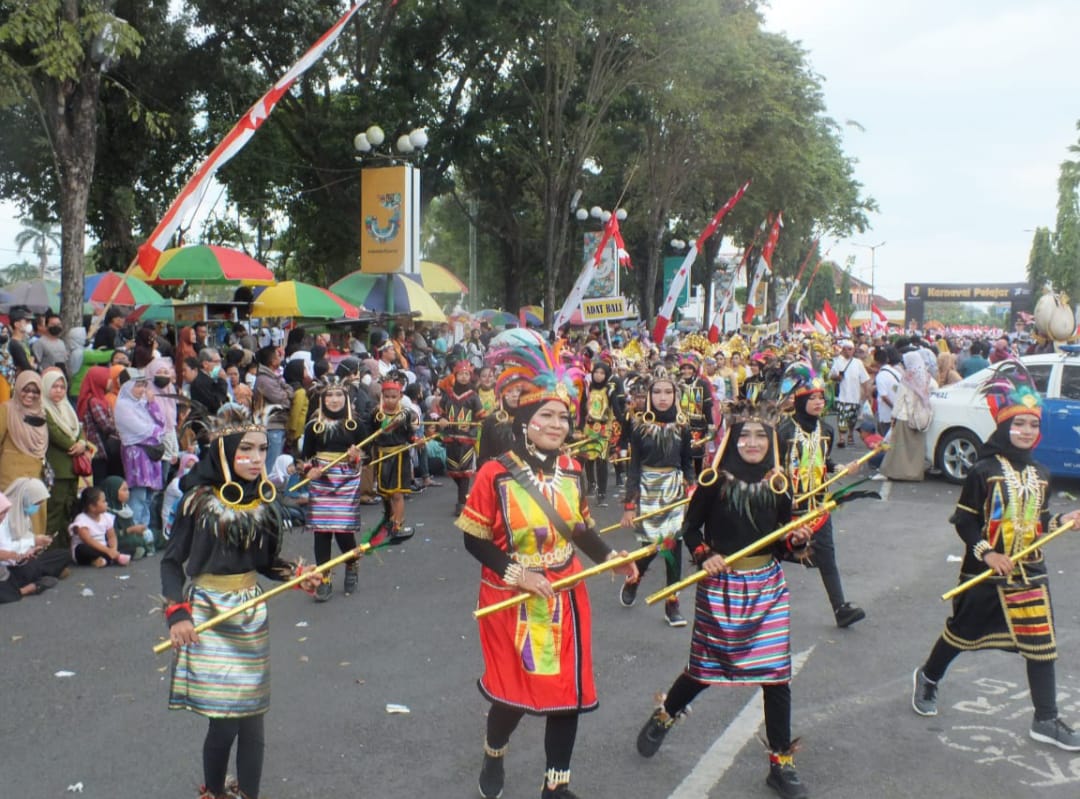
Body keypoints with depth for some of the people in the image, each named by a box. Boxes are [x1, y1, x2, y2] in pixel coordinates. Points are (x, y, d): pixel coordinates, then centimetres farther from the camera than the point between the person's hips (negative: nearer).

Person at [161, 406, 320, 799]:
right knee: (224, 720, -3)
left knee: (250, 717, 5)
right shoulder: (199, 500, -10)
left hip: (251, 613, 4)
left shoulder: (266, 501, 1)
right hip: (206, 613, -3)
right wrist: (177, 613, -13)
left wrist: (296, 575, -7)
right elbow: (172, 561, -4)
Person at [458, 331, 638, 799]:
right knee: (515, 691, 6)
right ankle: (494, 755, 41)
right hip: (512, 601, -4)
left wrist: (609, 558, -6)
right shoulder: (496, 473, -15)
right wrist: (515, 573, -20)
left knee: (570, 690, 8)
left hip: (565, 598, 4)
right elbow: (473, 538, -11)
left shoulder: (571, 471, 0)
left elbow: (580, 528, 10)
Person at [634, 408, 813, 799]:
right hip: (721, 585, -2)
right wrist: (704, 557, -17)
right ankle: (663, 715, 39)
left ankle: (781, 762, 17)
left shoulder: (778, 485, -1)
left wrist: (798, 540, -14)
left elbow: (783, 543, 7)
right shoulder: (715, 482, -10)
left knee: (776, 672, 2)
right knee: (706, 667, 10)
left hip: (768, 587, 3)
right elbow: (690, 528, -1)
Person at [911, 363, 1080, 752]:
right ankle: (928, 677, 36)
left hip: (1030, 572, 5)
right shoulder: (985, 470, -11)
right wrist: (986, 553, -19)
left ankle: (1046, 720, 15)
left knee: (1042, 643, 3)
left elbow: (1037, 522, 14)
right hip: (985, 571, -5)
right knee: (963, 631, 10)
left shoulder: (1040, 474, 6)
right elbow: (963, 519, -10)